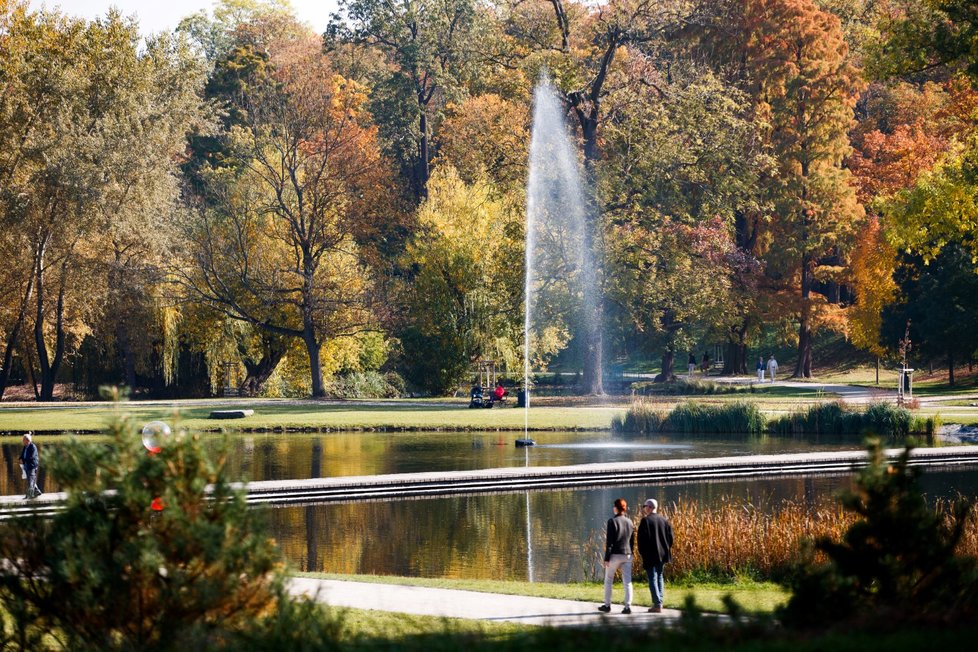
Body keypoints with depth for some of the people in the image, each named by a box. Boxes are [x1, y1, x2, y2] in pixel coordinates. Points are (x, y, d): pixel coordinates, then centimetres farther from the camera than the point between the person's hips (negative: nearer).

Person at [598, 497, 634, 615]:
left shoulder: (612, 521, -10)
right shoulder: (629, 522, 7)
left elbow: (609, 541, -12)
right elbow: (632, 540, 12)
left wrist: (607, 558, -10)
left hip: (615, 554, -4)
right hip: (627, 555, 4)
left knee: (608, 580, 11)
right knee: (627, 582, 2)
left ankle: (607, 605, 16)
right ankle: (628, 606, -5)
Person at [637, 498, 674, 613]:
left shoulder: (645, 520, -10)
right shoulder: (664, 520, 6)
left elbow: (641, 538, -12)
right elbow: (670, 536, 8)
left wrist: (642, 552, -1)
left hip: (650, 555, -6)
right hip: (662, 554, 6)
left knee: (652, 578, -4)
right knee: (659, 577, 18)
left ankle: (657, 604, -10)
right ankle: (659, 602, 17)